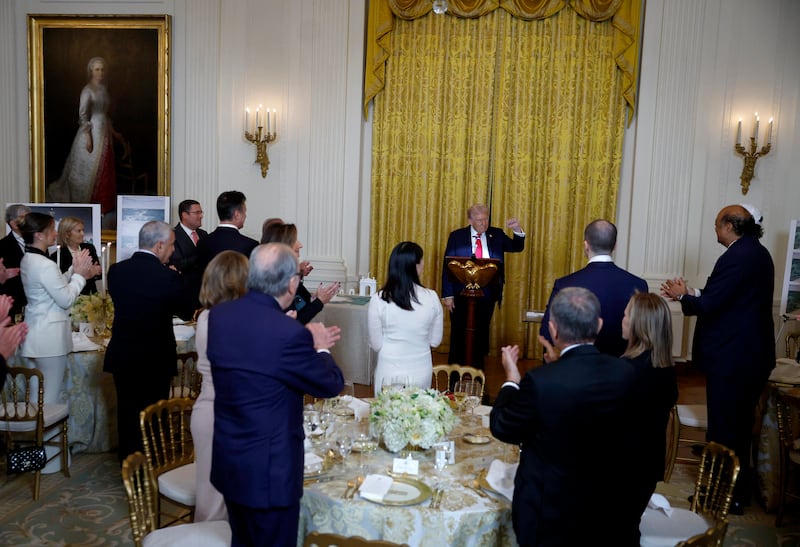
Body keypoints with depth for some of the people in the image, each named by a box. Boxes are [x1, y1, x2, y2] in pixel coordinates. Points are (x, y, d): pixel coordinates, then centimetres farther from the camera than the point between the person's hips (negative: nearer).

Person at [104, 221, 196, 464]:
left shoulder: (116, 270, -4)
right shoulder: (167, 277, -19)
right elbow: (187, 311, -7)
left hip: (122, 357, 5)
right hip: (156, 360, -4)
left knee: (127, 412, 17)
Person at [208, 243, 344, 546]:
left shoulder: (218, 315, -6)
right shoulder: (289, 333, -28)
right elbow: (332, 384, -14)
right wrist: (319, 348, 4)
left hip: (227, 461, 7)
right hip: (269, 470, -7)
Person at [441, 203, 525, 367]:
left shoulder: (496, 234, 6)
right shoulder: (456, 236, -1)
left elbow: (517, 248, 5)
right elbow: (447, 266, -3)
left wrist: (518, 230, -15)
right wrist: (448, 295, -8)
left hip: (487, 293, 2)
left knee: (481, 333, 11)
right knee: (458, 333, 8)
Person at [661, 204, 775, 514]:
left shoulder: (737, 257, -20)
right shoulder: (757, 253, 11)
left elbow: (709, 306, -21)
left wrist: (683, 296, -3)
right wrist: (691, 294, 10)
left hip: (732, 358, -10)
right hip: (752, 354, 10)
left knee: (724, 428, 2)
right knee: (739, 426, 20)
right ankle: (738, 490, 34)